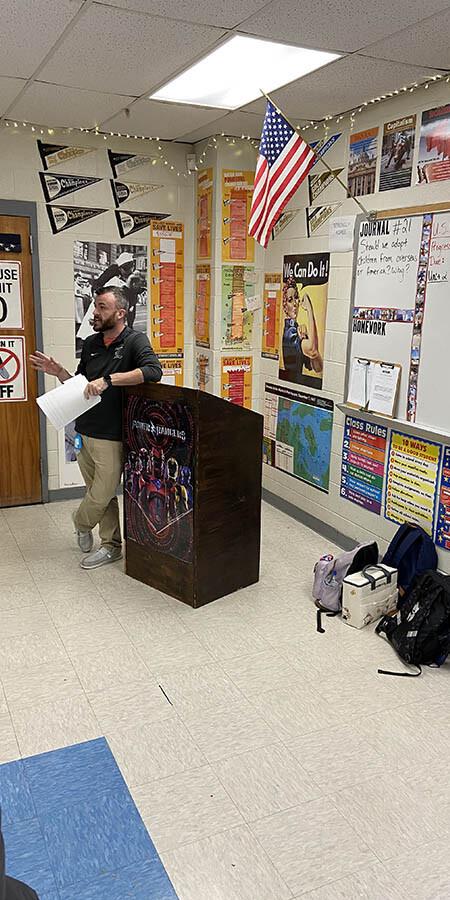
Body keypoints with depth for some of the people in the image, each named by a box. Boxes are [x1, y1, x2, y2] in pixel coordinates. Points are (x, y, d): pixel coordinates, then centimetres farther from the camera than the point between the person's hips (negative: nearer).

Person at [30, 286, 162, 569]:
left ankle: (81, 523, 34)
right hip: (84, 431, 6)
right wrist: (60, 373, 1)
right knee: (101, 493, 13)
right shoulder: (91, 343, 12)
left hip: (111, 436, -6)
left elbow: (153, 371, -27)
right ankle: (111, 546, 27)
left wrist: (108, 379, -30)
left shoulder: (135, 341, -7)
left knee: (102, 495, 3)